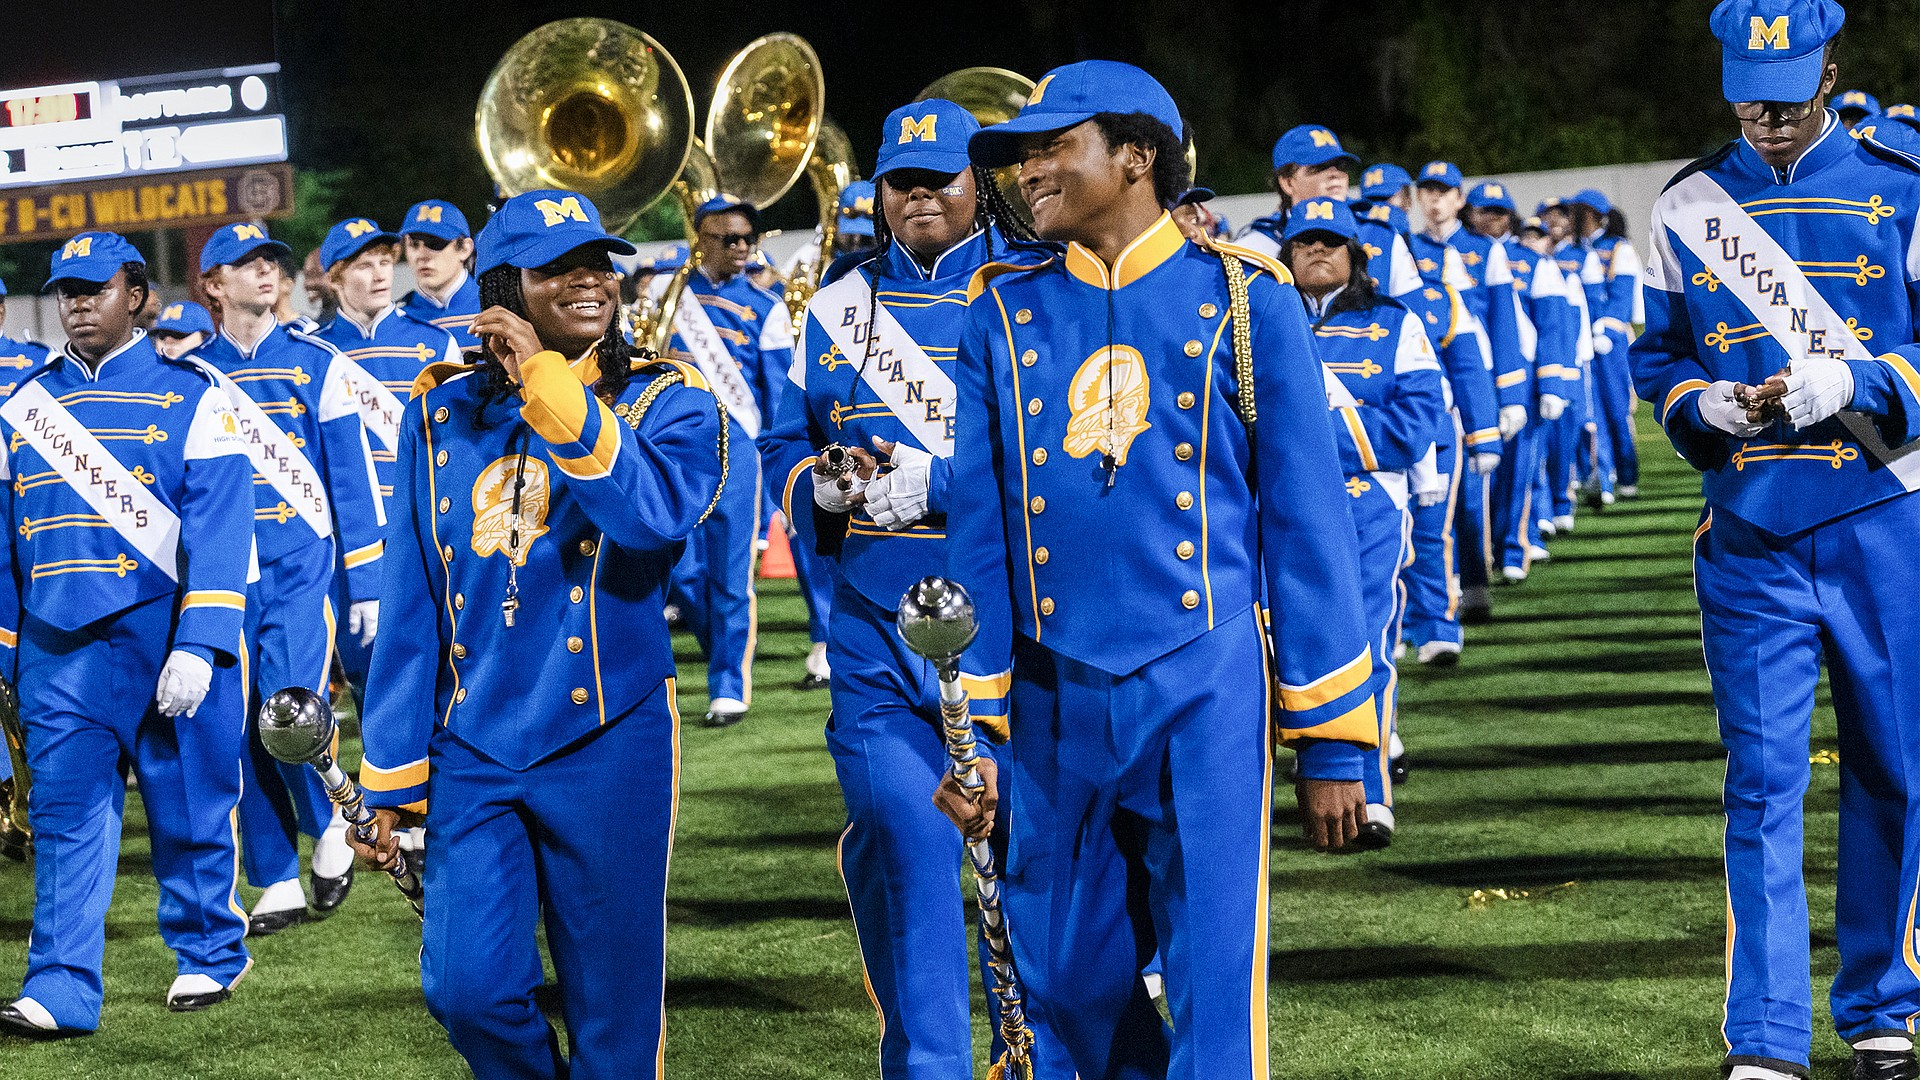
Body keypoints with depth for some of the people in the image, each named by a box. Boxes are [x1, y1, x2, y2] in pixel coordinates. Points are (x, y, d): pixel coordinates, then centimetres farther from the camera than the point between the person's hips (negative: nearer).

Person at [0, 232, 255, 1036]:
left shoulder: (191, 396, -2)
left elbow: (219, 527, -8)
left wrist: (198, 646, -16)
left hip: (164, 642, -3)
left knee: (189, 808, 7)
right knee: (65, 812, -3)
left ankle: (210, 955, 25)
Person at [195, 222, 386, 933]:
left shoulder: (320, 366, 2)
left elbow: (352, 479, 3)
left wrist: (366, 583, -1)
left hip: (301, 566, -2)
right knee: (241, 729, 1)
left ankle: (332, 825, 12)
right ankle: (278, 886, 10)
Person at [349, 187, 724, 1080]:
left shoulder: (665, 399, -2)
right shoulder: (442, 410, 6)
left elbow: (654, 512, -25)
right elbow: (410, 608, 9)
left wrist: (547, 383, -26)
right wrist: (390, 777, 7)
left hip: (608, 747, -2)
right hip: (474, 753, 2)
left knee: (612, 1006, 4)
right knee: (466, 987, -7)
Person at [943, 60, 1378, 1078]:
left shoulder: (1242, 298, 0)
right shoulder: (1005, 315, 8)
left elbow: (1306, 523, 1)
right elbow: (977, 534, 10)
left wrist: (1331, 742, -1)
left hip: (1205, 690, -3)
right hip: (1055, 701, 3)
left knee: (1214, 988, -7)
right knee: (1068, 983, 9)